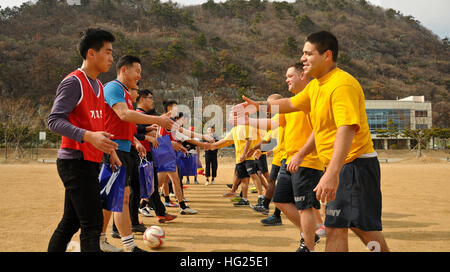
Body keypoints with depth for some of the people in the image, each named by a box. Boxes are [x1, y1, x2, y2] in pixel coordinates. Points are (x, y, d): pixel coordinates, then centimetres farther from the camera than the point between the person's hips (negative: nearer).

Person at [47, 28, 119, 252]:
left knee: (70, 223, 13)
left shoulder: (98, 85, 18)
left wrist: (109, 152, 20)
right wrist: (88, 136, -31)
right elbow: (54, 121, -18)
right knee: (92, 225, -10)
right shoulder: (73, 82, -10)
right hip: (76, 163, -9)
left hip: (91, 163, 9)